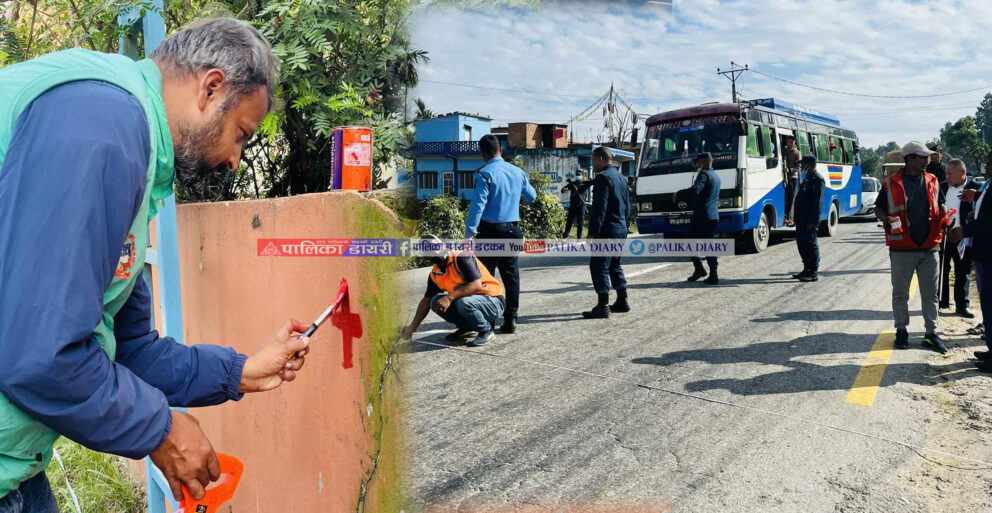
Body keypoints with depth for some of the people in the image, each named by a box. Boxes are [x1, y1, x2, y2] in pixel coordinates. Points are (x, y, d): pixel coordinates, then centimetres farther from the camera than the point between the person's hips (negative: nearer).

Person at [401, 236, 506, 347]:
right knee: (436, 302, -8)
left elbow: (477, 285, -28)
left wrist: (449, 298, -31)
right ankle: (467, 328, 7)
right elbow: (427, 300, 13)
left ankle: (487, 330, -8)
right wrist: (412, 328, 10)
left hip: (493, 302, -7)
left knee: (463, 302, -35)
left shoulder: (462, 257, -19)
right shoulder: (435, 274, 4)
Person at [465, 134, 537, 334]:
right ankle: (510, 319, 11)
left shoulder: (485, 174, -11)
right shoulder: (518, 172, 7)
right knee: (511, 275, 10)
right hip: (512, 230, 5)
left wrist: (469, 232, -14)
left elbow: (478, 204, -16)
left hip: (490, 231, -5)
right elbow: (531, 196, 21)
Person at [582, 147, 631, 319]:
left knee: (598, 267, -7)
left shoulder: (603, 178, -14)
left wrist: (592, 233, -19)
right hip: (621, 230, 10)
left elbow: (599, 208, -20)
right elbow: (627, 206, 21)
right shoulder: (621, 177, 16)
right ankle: (622, 302, 24)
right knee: (614, 265, 19)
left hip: (607, 231, -10)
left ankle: (603, 306, -9)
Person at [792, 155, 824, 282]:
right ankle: (807, 270, 24)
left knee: (810, 244, -4)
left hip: (810, 219, -10)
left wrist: (813, 221, -22)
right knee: (801, 243, 14)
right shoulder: (808, 178, 17)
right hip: (802, 218, 10)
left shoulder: (817, 179, -13)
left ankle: (813, 273, 2)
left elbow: (817, 201, -19)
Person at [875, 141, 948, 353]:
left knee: (930, 293, 7)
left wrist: (944, 217, -1)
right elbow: (879, 208, 6)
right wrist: (885, 219, -15)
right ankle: (901, 330, 20)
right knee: (900, 293, 7)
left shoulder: (932, 181, 9)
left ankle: (932, 332, 14)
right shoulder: (891, 184, -2)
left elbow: (940, 205, 20)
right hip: (902, 248, -3)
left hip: (929, 247, 3)